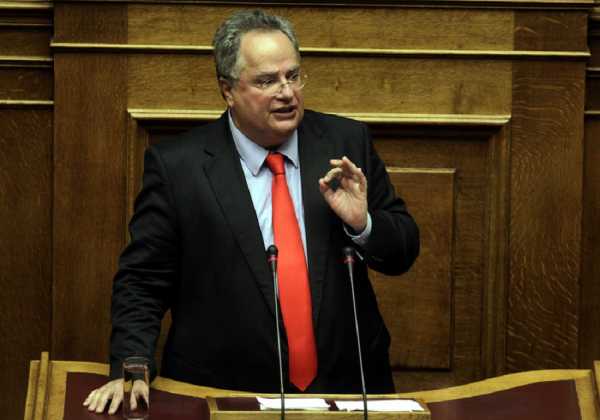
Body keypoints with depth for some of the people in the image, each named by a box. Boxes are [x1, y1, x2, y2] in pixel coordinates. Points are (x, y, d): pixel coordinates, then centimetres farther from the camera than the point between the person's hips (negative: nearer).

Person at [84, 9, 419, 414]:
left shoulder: (347, 143, 6)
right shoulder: (176, 165, -1)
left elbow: (404, 251, 12)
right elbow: (142, 282, 2)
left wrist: (362, 224, -9)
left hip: (346, 386, 2)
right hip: (224, 393, -2)